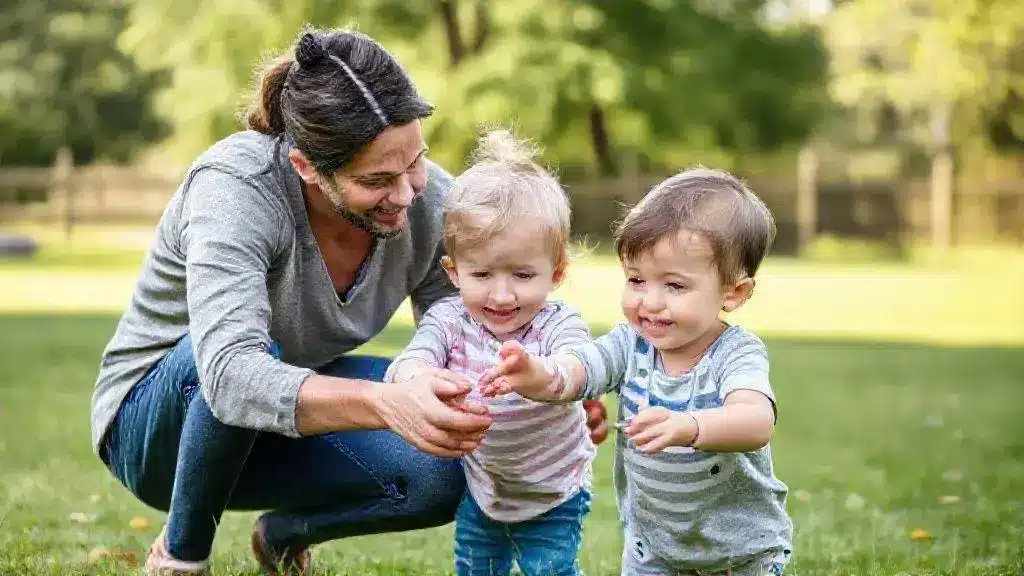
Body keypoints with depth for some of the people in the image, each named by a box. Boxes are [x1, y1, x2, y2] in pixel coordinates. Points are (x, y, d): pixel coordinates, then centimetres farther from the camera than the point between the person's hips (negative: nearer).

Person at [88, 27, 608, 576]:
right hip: (153, 421, -5)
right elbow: (230, 371, -47)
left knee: (446, 472, -21)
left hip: (292, 402, 5)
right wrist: (387, 404, -63)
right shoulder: (234, 185, -33)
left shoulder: (430, 200, -17)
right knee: (255, 355, -38)